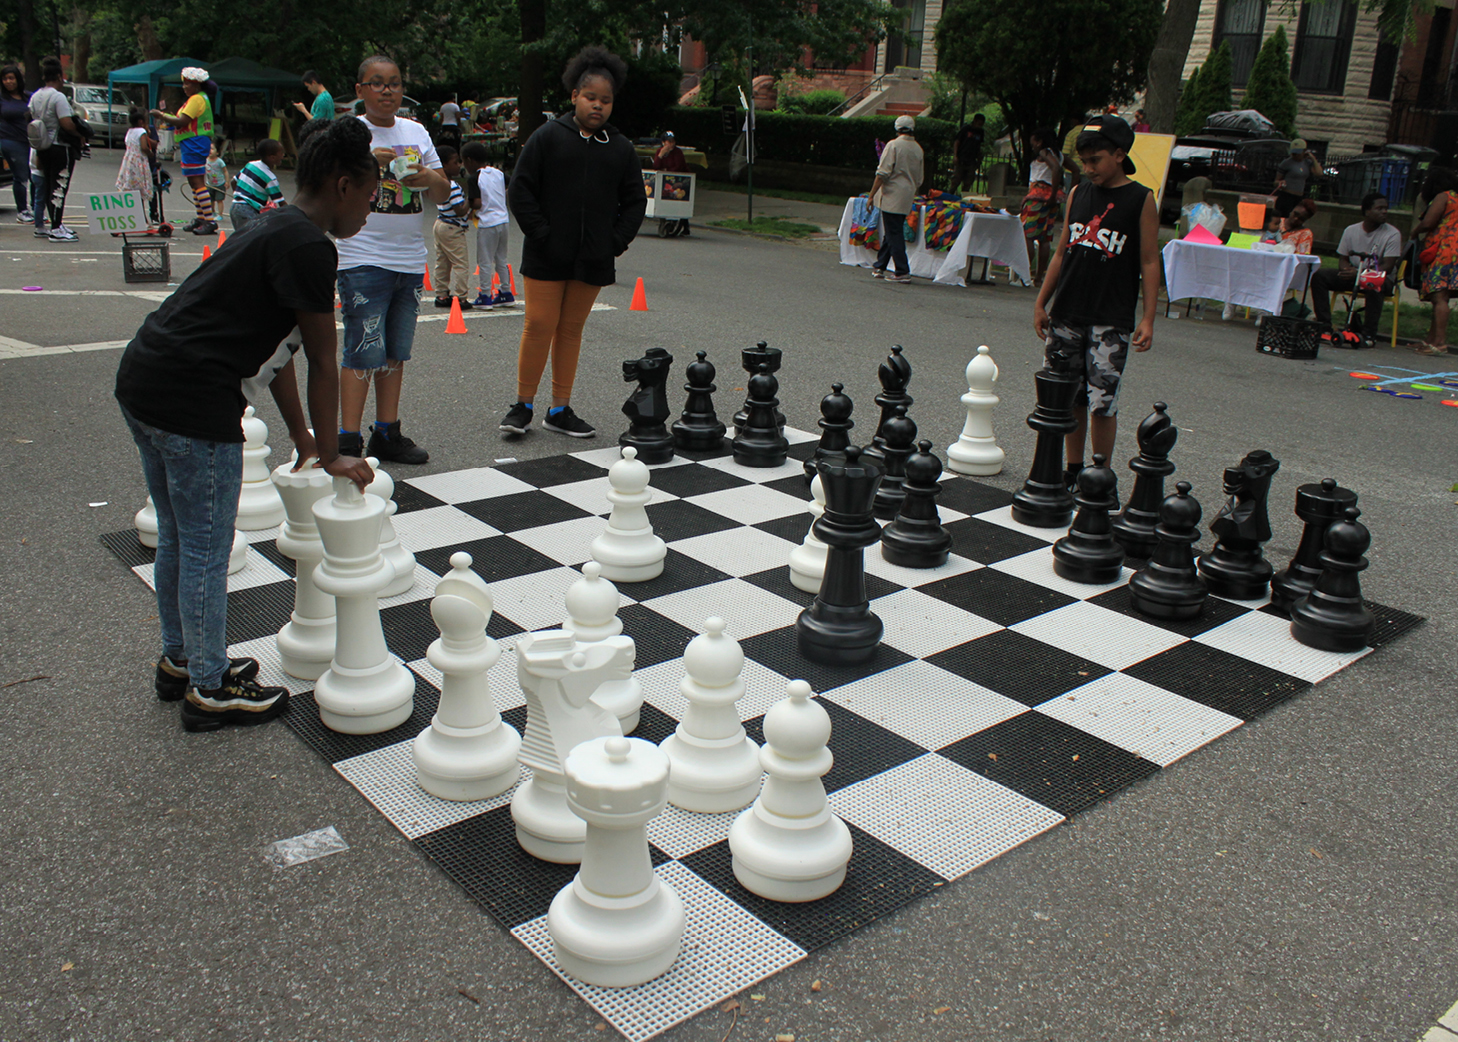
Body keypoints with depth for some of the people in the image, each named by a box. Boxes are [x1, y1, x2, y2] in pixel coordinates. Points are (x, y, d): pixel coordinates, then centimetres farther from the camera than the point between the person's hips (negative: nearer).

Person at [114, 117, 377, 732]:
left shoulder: (275, 232, 18)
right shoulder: (309, 246, -13)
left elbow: (274, 349, 21)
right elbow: (322, 363, -10)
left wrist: (302, 438, 24)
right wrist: (331, 456, -1)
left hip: (141, 382, 10)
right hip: (192, 403, -10)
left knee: (177, 538, 21)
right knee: (206, 550, 3)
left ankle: (180, 661, 37)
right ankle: (209, 691, 17)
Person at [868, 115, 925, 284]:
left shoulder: (893, 145, -8)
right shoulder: (918, 149, 11)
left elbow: (883, 173, -14)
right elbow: (919, 179, 17)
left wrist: (872, 195, -9)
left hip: (892, 196, -7)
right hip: (907, 198, 7)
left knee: (894, 234, -5)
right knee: (890, 232, 16)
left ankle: (903, 272, -10)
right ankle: (879, 266, 25)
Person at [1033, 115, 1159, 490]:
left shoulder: (1141, 199, -2)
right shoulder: (1078, 194, 11)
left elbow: (1149, 262, -4)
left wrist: (1148, 319, -9)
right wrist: (1041, 302, 14)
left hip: (1111, 320, -4)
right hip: (1066, 314, 5)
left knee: (1102, 401, -6)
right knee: (1070, 398, 9)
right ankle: (1073, 470, 22)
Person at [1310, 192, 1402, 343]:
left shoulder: (1393, 234, -7)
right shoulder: (1351, 230, 5)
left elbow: (1387, 267, -16)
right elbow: (1342, 260, 7)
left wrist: (1360, 273, -30)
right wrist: (1348, 270, -18)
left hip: (1379, 278, -4)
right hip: (1353, 276, 4)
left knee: (1373, 284, -40)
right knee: (1319, 275, -17)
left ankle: (1369, 333, -32)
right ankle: (1324, 324, -17)